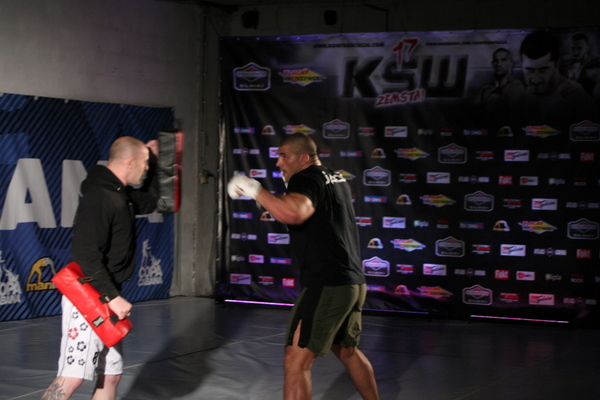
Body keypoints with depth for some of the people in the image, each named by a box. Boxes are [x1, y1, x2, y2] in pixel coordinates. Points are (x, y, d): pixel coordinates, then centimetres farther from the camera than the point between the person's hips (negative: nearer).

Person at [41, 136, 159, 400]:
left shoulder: (120, 194, 12)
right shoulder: (99, 197, -18)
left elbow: (148, 202, 34)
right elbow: (86, 255, -25)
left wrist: (153, 160, 24)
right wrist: (113, 297, -26)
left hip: (106, 299, 10)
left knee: (111, 376, 10)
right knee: (72, 377, -15)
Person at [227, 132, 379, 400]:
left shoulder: (307, 179, -11)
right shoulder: (337, 179, 16)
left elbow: (293, 213, -33)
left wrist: (254, 189, -22)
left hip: (326, 285, -10)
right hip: (353, 282, 10)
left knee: (296, 361, -8)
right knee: (347, 350, 27)